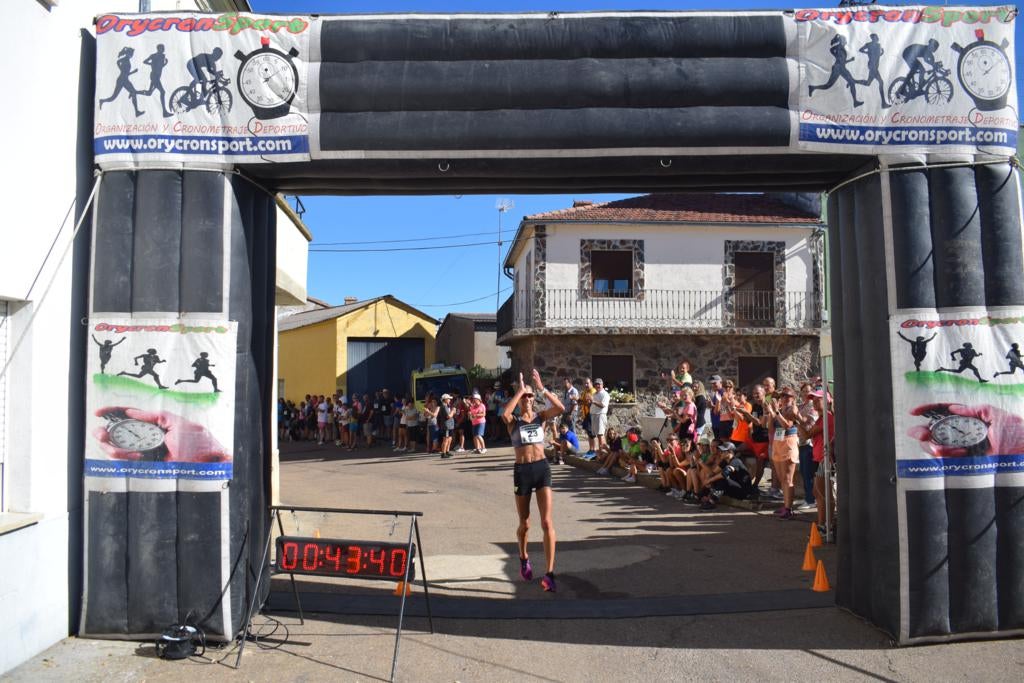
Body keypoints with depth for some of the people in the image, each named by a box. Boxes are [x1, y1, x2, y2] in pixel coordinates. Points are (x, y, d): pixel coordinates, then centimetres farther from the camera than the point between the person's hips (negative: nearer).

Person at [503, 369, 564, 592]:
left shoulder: (540, 417, 6)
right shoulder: (513, 421, 0)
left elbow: (561, 408, -13)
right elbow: (504, 414, -26)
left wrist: (541, 388, -14)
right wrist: (519, 390, -18)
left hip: (542, 467, 1)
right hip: (522, 470, -1)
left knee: (547, 522, -10)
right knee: (524, 523, 14)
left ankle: (549, 573, -8)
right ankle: (523, 559, 42)